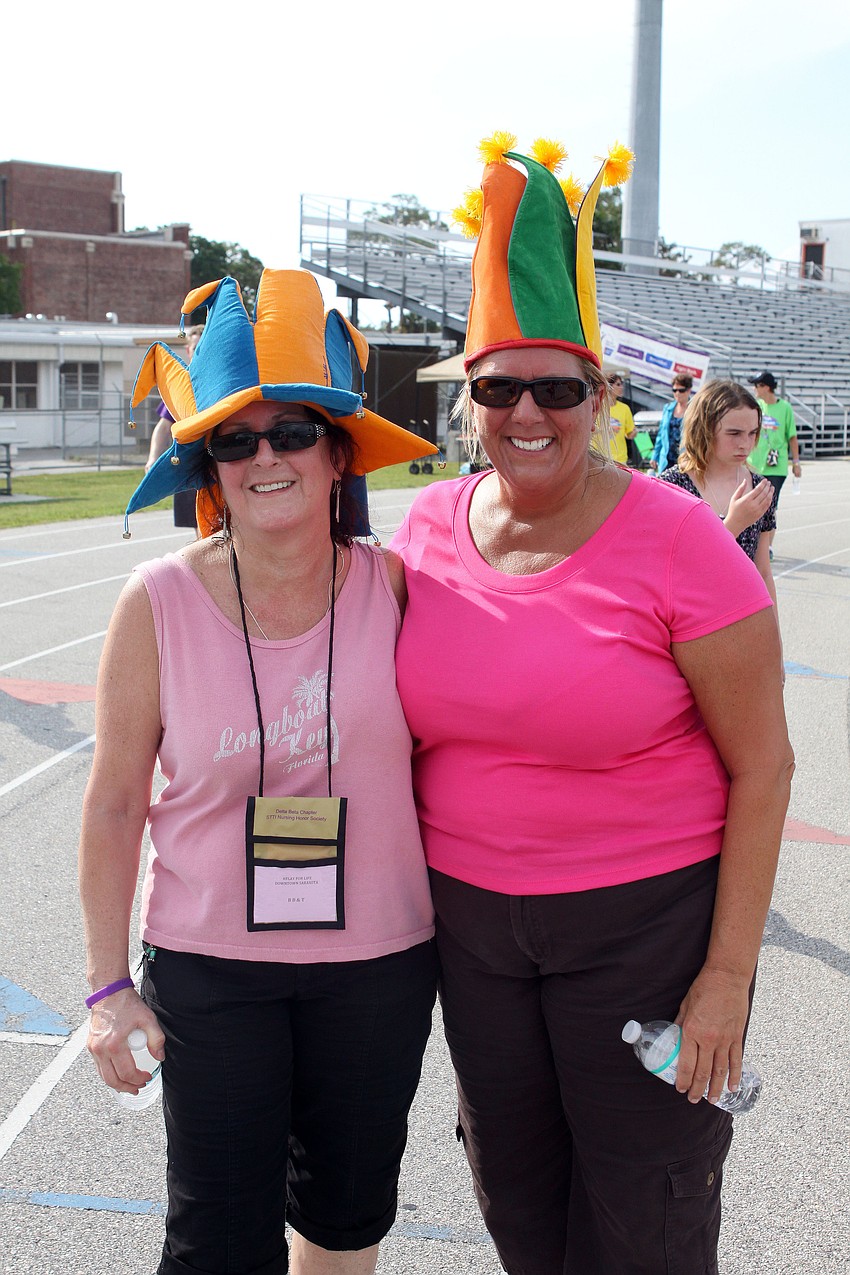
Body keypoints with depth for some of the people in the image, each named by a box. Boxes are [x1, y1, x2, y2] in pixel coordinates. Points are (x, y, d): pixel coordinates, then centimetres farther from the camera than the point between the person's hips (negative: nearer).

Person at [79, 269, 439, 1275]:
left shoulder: (391, 588, -9)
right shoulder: (158, 604, -12)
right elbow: (115, 800, -5)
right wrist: (108, 983, -3)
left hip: (379, 962, 2)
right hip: (209, 967, -1)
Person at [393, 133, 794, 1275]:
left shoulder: (675, 539, -16)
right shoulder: (430, 528, -2)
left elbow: (762, 764, -12)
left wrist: (728, 975, -13)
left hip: (644, 921, -4)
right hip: (470, 917, 5)